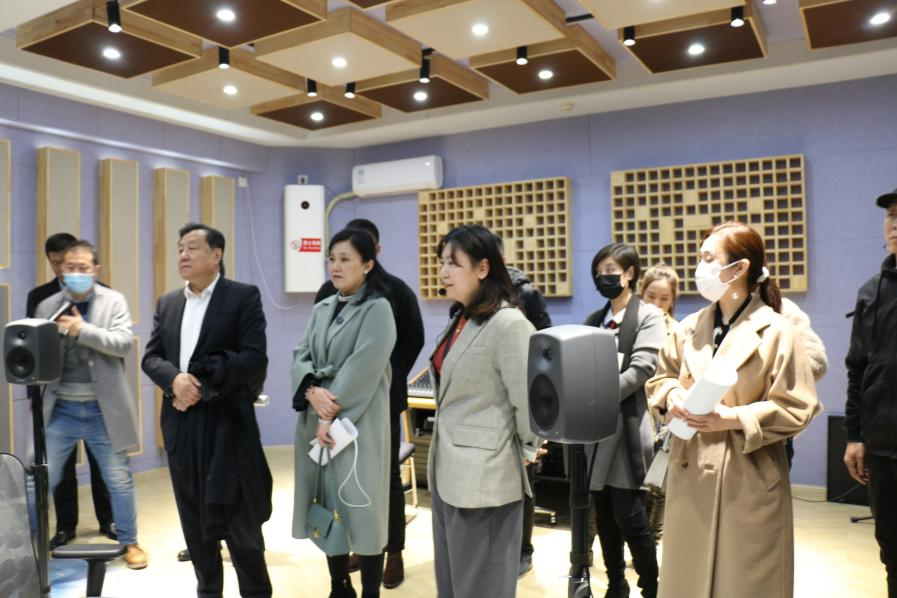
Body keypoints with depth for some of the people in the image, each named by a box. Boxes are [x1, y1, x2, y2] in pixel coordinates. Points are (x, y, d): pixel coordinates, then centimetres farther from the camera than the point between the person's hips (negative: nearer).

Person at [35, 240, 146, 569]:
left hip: (102, 410, -1)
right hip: (60, 409, 2)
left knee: (119, 480, 8)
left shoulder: (114, 301, -1)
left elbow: (124, 343, -13)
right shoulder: (47, 306, 5)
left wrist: (83, 329, -23)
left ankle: (129, 542, 24)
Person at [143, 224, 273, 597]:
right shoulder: (167, 303, 14)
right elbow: (151, 356, 9)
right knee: (194, 516, 13)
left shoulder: (244, 296, -4)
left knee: (237, 516, 0)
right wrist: (175, 379, -12)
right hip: (181, 421, 6)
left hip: (226, 420, -5)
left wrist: (204, 387, -15)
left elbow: (255, 357, -12)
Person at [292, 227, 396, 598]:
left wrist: (332, 417, -16)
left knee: (360, 510, 0)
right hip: (316, 420, 6)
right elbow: (300, 356, 5)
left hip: (357, 424, -6)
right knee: (327, 510, 13)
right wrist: (312, 390, -14)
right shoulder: (322, 309, 12)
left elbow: (362, 370, -15)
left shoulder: (377, 309, -8)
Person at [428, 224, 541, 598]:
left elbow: (528, 401, -18)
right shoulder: (461, 318, 8)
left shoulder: (508, 324, -20)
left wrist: (527, 451, -3)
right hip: (448, 472, 9)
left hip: (484, 478, -9)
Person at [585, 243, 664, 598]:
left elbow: (640, 370, -14)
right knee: (604, 517, 12)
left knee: (630, 518, -2)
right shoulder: (594, 319, 15)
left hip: (626, 427, -6)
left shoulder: (649, 316, -2)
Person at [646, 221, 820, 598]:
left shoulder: (776, 332, -10)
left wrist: (733, 419, -20)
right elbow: (661, 376, 15)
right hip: (691, 472, 5)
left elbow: (798, 408, -10)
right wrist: (671, 395, -7)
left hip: (748, 479, -4)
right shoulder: (689, 328, 5)